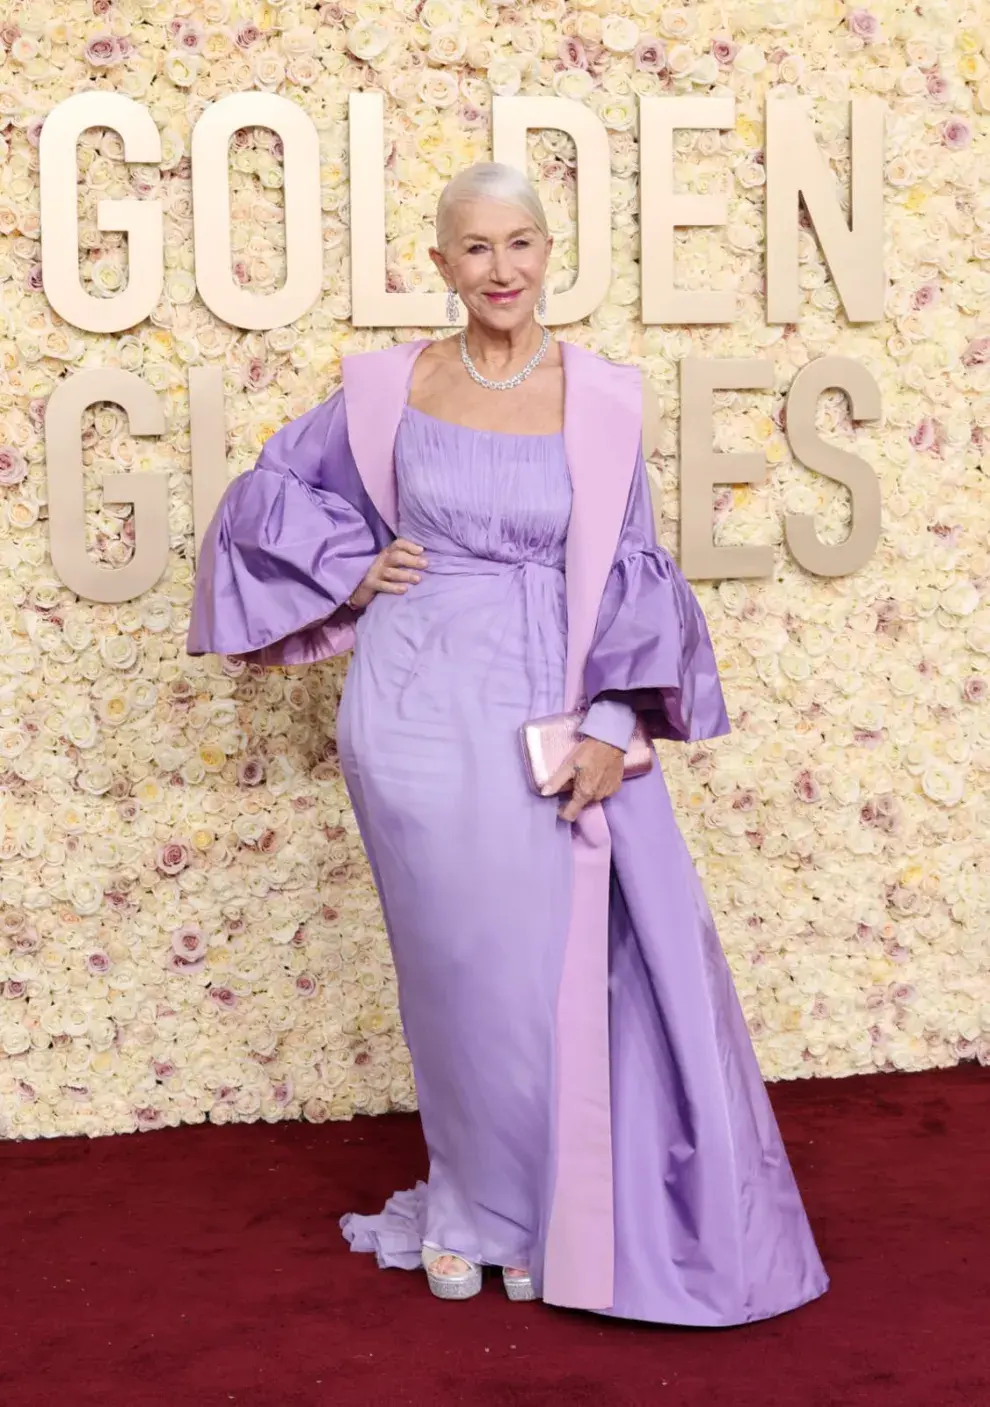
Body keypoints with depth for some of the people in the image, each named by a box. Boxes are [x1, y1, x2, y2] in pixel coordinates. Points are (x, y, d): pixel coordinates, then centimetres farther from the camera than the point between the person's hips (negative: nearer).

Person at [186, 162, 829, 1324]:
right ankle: (468, 1207, 29)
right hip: (419, 709, 0)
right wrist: (352, 572, 0)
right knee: (460, 967, 8)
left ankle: (528, 1212, 26)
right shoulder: (389, 387, 1)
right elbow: (272, 487, 14)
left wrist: (609, 726, -8)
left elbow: (628, 575, 1)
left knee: (553, 966, 3)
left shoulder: (601, 400, 0)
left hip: (546, 715, 0)